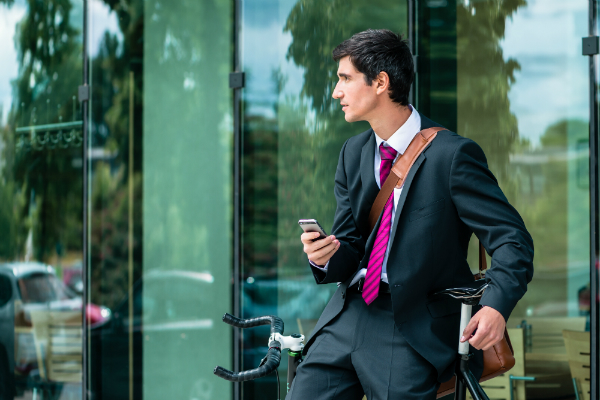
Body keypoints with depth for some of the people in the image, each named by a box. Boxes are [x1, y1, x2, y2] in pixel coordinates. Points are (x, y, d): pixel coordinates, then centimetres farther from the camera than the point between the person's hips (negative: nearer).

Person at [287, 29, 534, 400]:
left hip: (414, 330, -6)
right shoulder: (353, 153, 11)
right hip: (348, 319, 6)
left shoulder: (453, 154, -10)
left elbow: (513, 240, -13)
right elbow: (351, 250, 13)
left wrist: (496, 306, -30)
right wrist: (326, 256, -12)